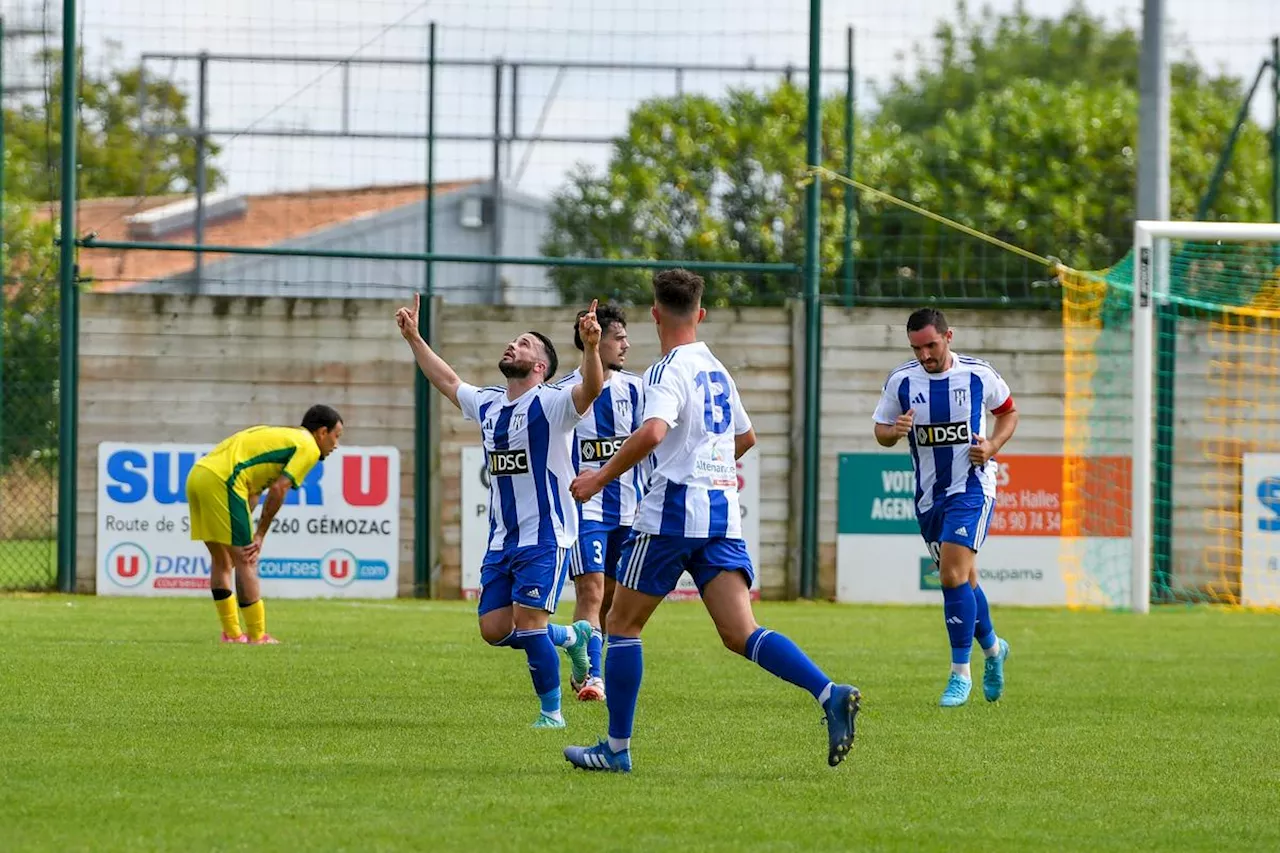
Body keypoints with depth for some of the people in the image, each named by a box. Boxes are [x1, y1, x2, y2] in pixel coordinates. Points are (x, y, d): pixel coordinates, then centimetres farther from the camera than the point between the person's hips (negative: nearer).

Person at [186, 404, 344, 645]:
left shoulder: (280, 436, 29)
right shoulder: (309, 447, 2)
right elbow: (278, 490, -8)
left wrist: (250, 534, 15)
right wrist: (260, 535, -2)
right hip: (221, 481, -9)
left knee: (221, 561, 18)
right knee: (246, 562, -3)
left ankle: (231, 633, 25)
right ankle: (257, 637, -1)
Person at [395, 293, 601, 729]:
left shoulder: (550, 404, -9)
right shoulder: (488, 404, 13)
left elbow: (591, 389, -28)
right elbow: (448, 382, 31)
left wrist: (590, 348, -46)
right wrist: (414, 339, 32)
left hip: (545, 537, -7)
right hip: (501, 540, 7)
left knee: (528, 620, -15)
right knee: (495, 630, 1)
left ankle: (552, 710, 0)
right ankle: (572, 636, 26)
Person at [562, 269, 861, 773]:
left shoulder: (668, 371, -8)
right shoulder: (716, 370, 17)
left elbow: (652, 433, -27)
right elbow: (745, 437, 32)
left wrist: (600, 478, -18)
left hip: (674, 510, -7)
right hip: (723, 512, 7)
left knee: (622, 623, 7)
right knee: (740, 633, -3)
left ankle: (617, 748, 8)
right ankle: (830, 694, -24)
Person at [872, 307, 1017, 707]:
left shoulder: (978, 375, -7)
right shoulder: (901, 380, -2)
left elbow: (1009, 411, 10)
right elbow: (881, 431, 7)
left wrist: (992, 445, -8)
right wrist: (894, 431, -17)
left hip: (972, 489, -4)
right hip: (929, 494, 4)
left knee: (954, 575, -18)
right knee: (962, 580, 13)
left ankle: (961, 673, -13)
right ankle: (992, 648, 39)